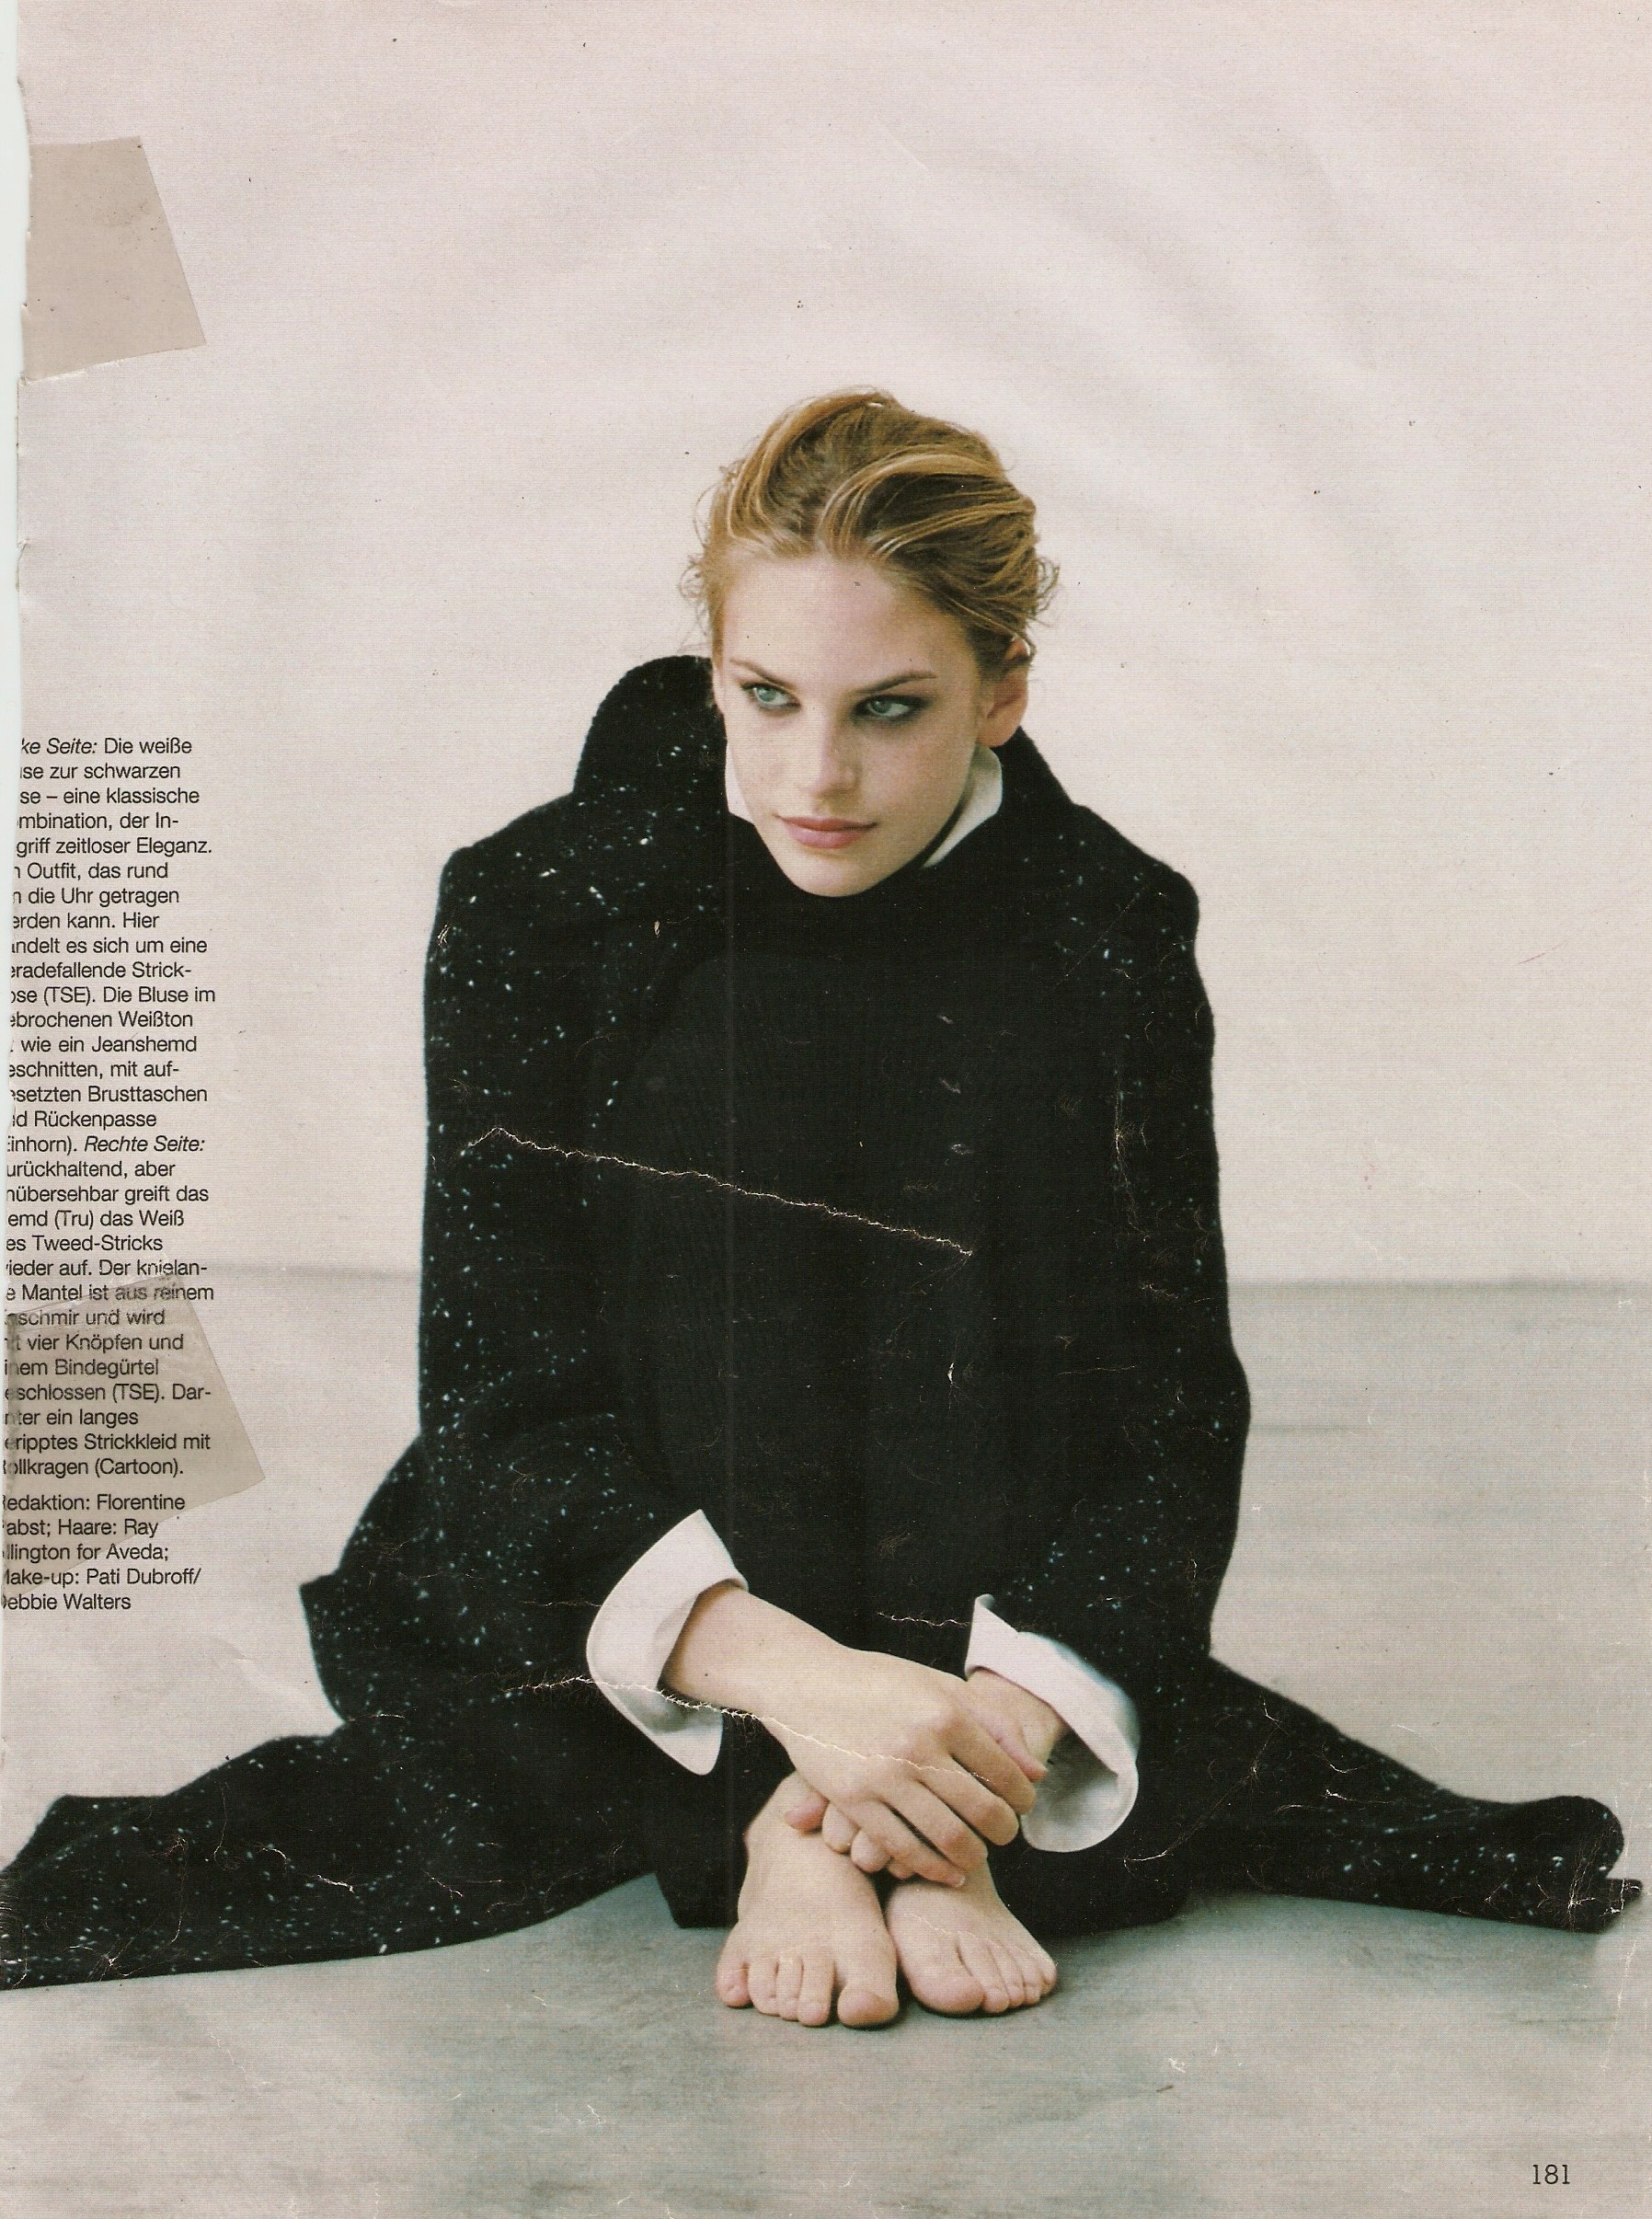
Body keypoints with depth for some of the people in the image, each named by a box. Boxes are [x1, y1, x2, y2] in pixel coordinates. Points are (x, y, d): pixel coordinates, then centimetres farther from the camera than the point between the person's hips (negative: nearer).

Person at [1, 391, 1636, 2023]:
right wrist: (796, 1677, -31)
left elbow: (1176, 1404, -9)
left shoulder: (1109, 934, -6)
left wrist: (1009, 1714, -28)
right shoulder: (538, 912, -10)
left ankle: (860, 1812, -24)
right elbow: (497, 1394, -15)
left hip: (987, 1638, 2)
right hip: (582, 1613, -1)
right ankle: (780, 1816, -24)